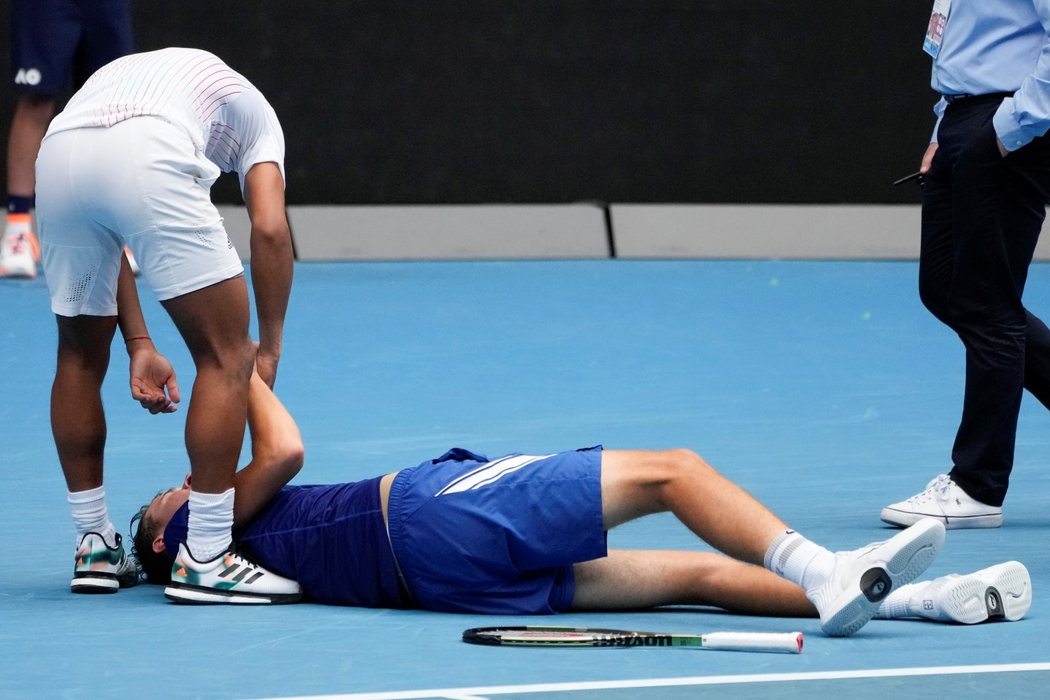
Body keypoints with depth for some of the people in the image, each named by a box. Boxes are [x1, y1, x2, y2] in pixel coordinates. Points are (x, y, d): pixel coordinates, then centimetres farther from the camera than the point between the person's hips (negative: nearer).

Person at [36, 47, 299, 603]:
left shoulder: (128, 79, 44)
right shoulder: (252, 111, 32)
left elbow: (104, 242, 33)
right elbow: (269, 228, 13)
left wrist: (139, 346, 29)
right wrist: (270, 347, 20)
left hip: (56, 156, 5)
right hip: (147, 156, -5)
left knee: (80, 358, 26)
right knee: (225, 356, 7)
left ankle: (94, 548, 32)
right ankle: (204, 560, 5)